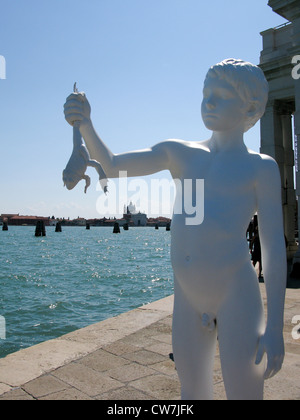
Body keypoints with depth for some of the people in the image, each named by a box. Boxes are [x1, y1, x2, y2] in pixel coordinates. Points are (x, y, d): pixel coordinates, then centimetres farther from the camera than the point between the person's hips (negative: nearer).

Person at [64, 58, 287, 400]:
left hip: (237, 296, -4)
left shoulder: (260, 167, -1)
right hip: (187, 299, 4)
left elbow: (274, 247, -4)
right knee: (193, 391, 19)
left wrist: (275, 327, -8)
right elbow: (111, 166, 6)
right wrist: (84, 123, -12)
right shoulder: (179, 153, 10)